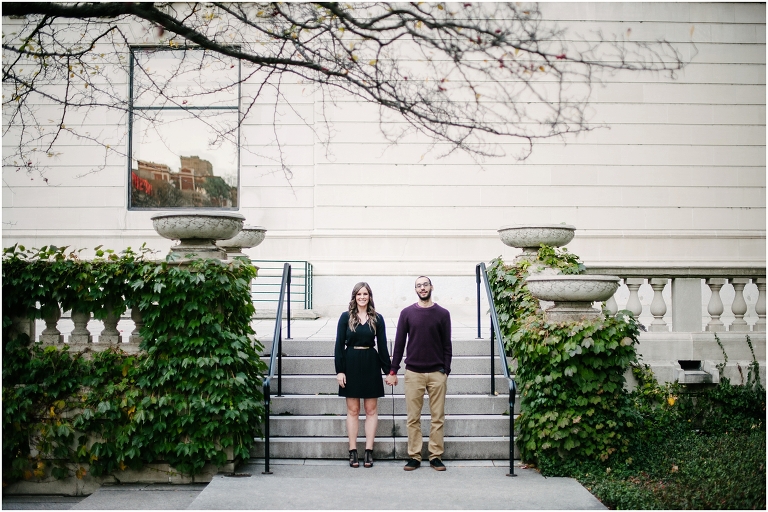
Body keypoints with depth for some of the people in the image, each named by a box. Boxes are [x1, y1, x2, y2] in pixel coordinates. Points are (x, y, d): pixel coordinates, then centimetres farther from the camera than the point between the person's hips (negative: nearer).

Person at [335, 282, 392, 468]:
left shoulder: (377, 319, 4)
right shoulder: (346, 317, 1)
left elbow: (382, 346, 5)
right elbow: (339, 345, -1)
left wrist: (388, 370, 1)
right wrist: (339, 370, -7)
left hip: (371, 364, 1)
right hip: (351, 364, -1)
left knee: (371, 409, 3)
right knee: (352, 410, 3)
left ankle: (369, 451, 8)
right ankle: (353, 451, 8)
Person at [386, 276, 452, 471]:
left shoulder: (442, 314, 5)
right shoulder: (407, 313, 5)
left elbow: (447, 345, 6)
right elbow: (399, 343, 6)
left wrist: (446, 370, -1)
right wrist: (393, 370, 2)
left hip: (437, 373, 0)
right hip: (413, 373, 0)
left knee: (438, 418, 2)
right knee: (413, 418, 2)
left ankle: (436, 456, 9)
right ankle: (414, 457, 9)